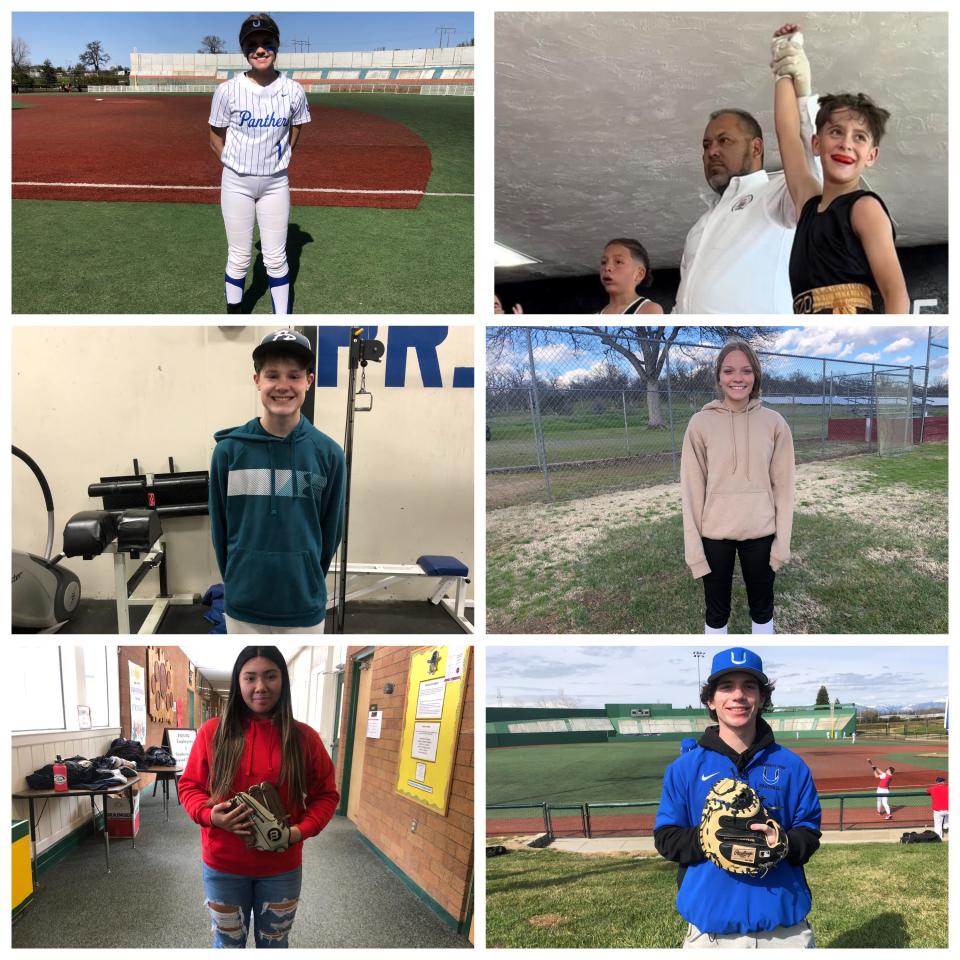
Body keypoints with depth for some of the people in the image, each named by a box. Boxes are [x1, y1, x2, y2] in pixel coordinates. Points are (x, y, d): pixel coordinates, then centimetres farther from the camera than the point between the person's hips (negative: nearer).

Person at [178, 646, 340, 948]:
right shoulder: (212, 731, -7)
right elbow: (189, 786, 0)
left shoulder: (304, 737, -6)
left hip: (281, 869, 1)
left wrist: (299, 831, -16)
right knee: (228, 944, 15)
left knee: (273, 944, 17)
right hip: (223, 866, 0)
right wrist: (210, 815, -20)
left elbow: (326, 794, 1)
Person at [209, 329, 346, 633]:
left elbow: (331, 531, 5)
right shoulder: (229, 450, -6)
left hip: (304, 608, 0)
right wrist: (236, 581, 9)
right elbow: (220, 528, 4)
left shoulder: (328, 454, -5)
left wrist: (307, 583, 10)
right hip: (243, 606, 0)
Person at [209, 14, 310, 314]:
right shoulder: (228, 91, -11)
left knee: (276, 259, 6)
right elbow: (216, 137, 3)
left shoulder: (293, 91, -7)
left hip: (275, 184, 1)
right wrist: (235, 165, 6)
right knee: (239, 257, 6)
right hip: (236, 184, -1)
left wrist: (280, 160, 11)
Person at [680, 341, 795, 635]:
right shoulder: (700, 423, -6)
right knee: (717, 610, 11)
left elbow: (783, 486, 0)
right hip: (714, 533, -1)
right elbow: (692, 488, -5)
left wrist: (782, 541, -4)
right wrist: (693, 546, -7)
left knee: (762, 607, 15)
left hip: (760, 533, 1)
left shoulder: (774, 422, -3)